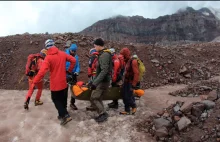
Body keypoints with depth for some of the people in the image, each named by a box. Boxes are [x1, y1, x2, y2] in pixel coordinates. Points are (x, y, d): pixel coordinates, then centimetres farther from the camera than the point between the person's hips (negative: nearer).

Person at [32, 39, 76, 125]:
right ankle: (62, 115, 32)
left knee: (56, 100, 10)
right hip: (64, 83, 5)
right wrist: (69, 70, 14)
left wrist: (35, 82, -18)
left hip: (55, 84, -5)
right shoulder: (62, 54, -1)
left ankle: (66, 116, -1)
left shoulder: (48, 57, -18)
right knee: (63, 99, 18)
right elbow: (73, 60, 4)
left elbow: (42, 71, -25)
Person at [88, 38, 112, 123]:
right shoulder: (104, 54, 12)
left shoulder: (104, 55, -19)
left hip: (103, 81, -10)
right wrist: (94, 81, 21)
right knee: (98, 98, 15)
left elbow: (104, 71, -28)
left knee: (93, 99, -2)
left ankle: (103, 114, 5)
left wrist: (95, 83, -29)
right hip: (103, 81, 10)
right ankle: (103, 114, 21)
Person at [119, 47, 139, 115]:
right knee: (124, 96, 10)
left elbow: (136, 74, -21)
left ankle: (134, 106, 21)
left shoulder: (133, 61, -17)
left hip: (130, 83, -9)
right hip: (126, 82, 9)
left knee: (128, 97, -5)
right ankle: (127, 110, 22)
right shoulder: (127, 61, 10)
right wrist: (124, 81, 16)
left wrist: (133, 85, -22)